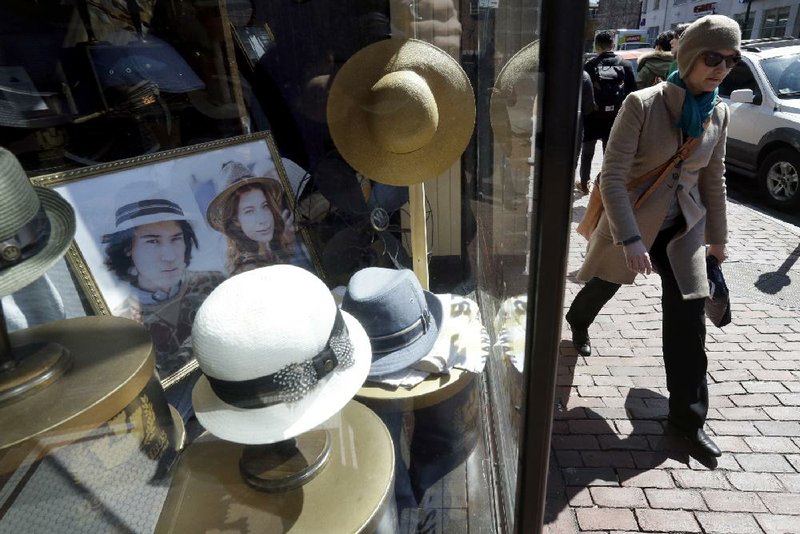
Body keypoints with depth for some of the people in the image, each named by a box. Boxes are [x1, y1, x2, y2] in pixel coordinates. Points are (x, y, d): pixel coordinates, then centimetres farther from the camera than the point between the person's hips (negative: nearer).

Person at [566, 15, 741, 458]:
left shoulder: (718, 113, 0)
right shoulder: (642, 105, -17)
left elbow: (713, 179, 10)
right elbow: (613, 177, -22)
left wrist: (718, 237, 15)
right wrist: (630, 239, -29)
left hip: (683, 229, 4)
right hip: (631, 222, -4)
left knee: (688, 319, -1)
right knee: (601, 288, 19)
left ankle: (688, 415, 13)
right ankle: (577, 323, 55)